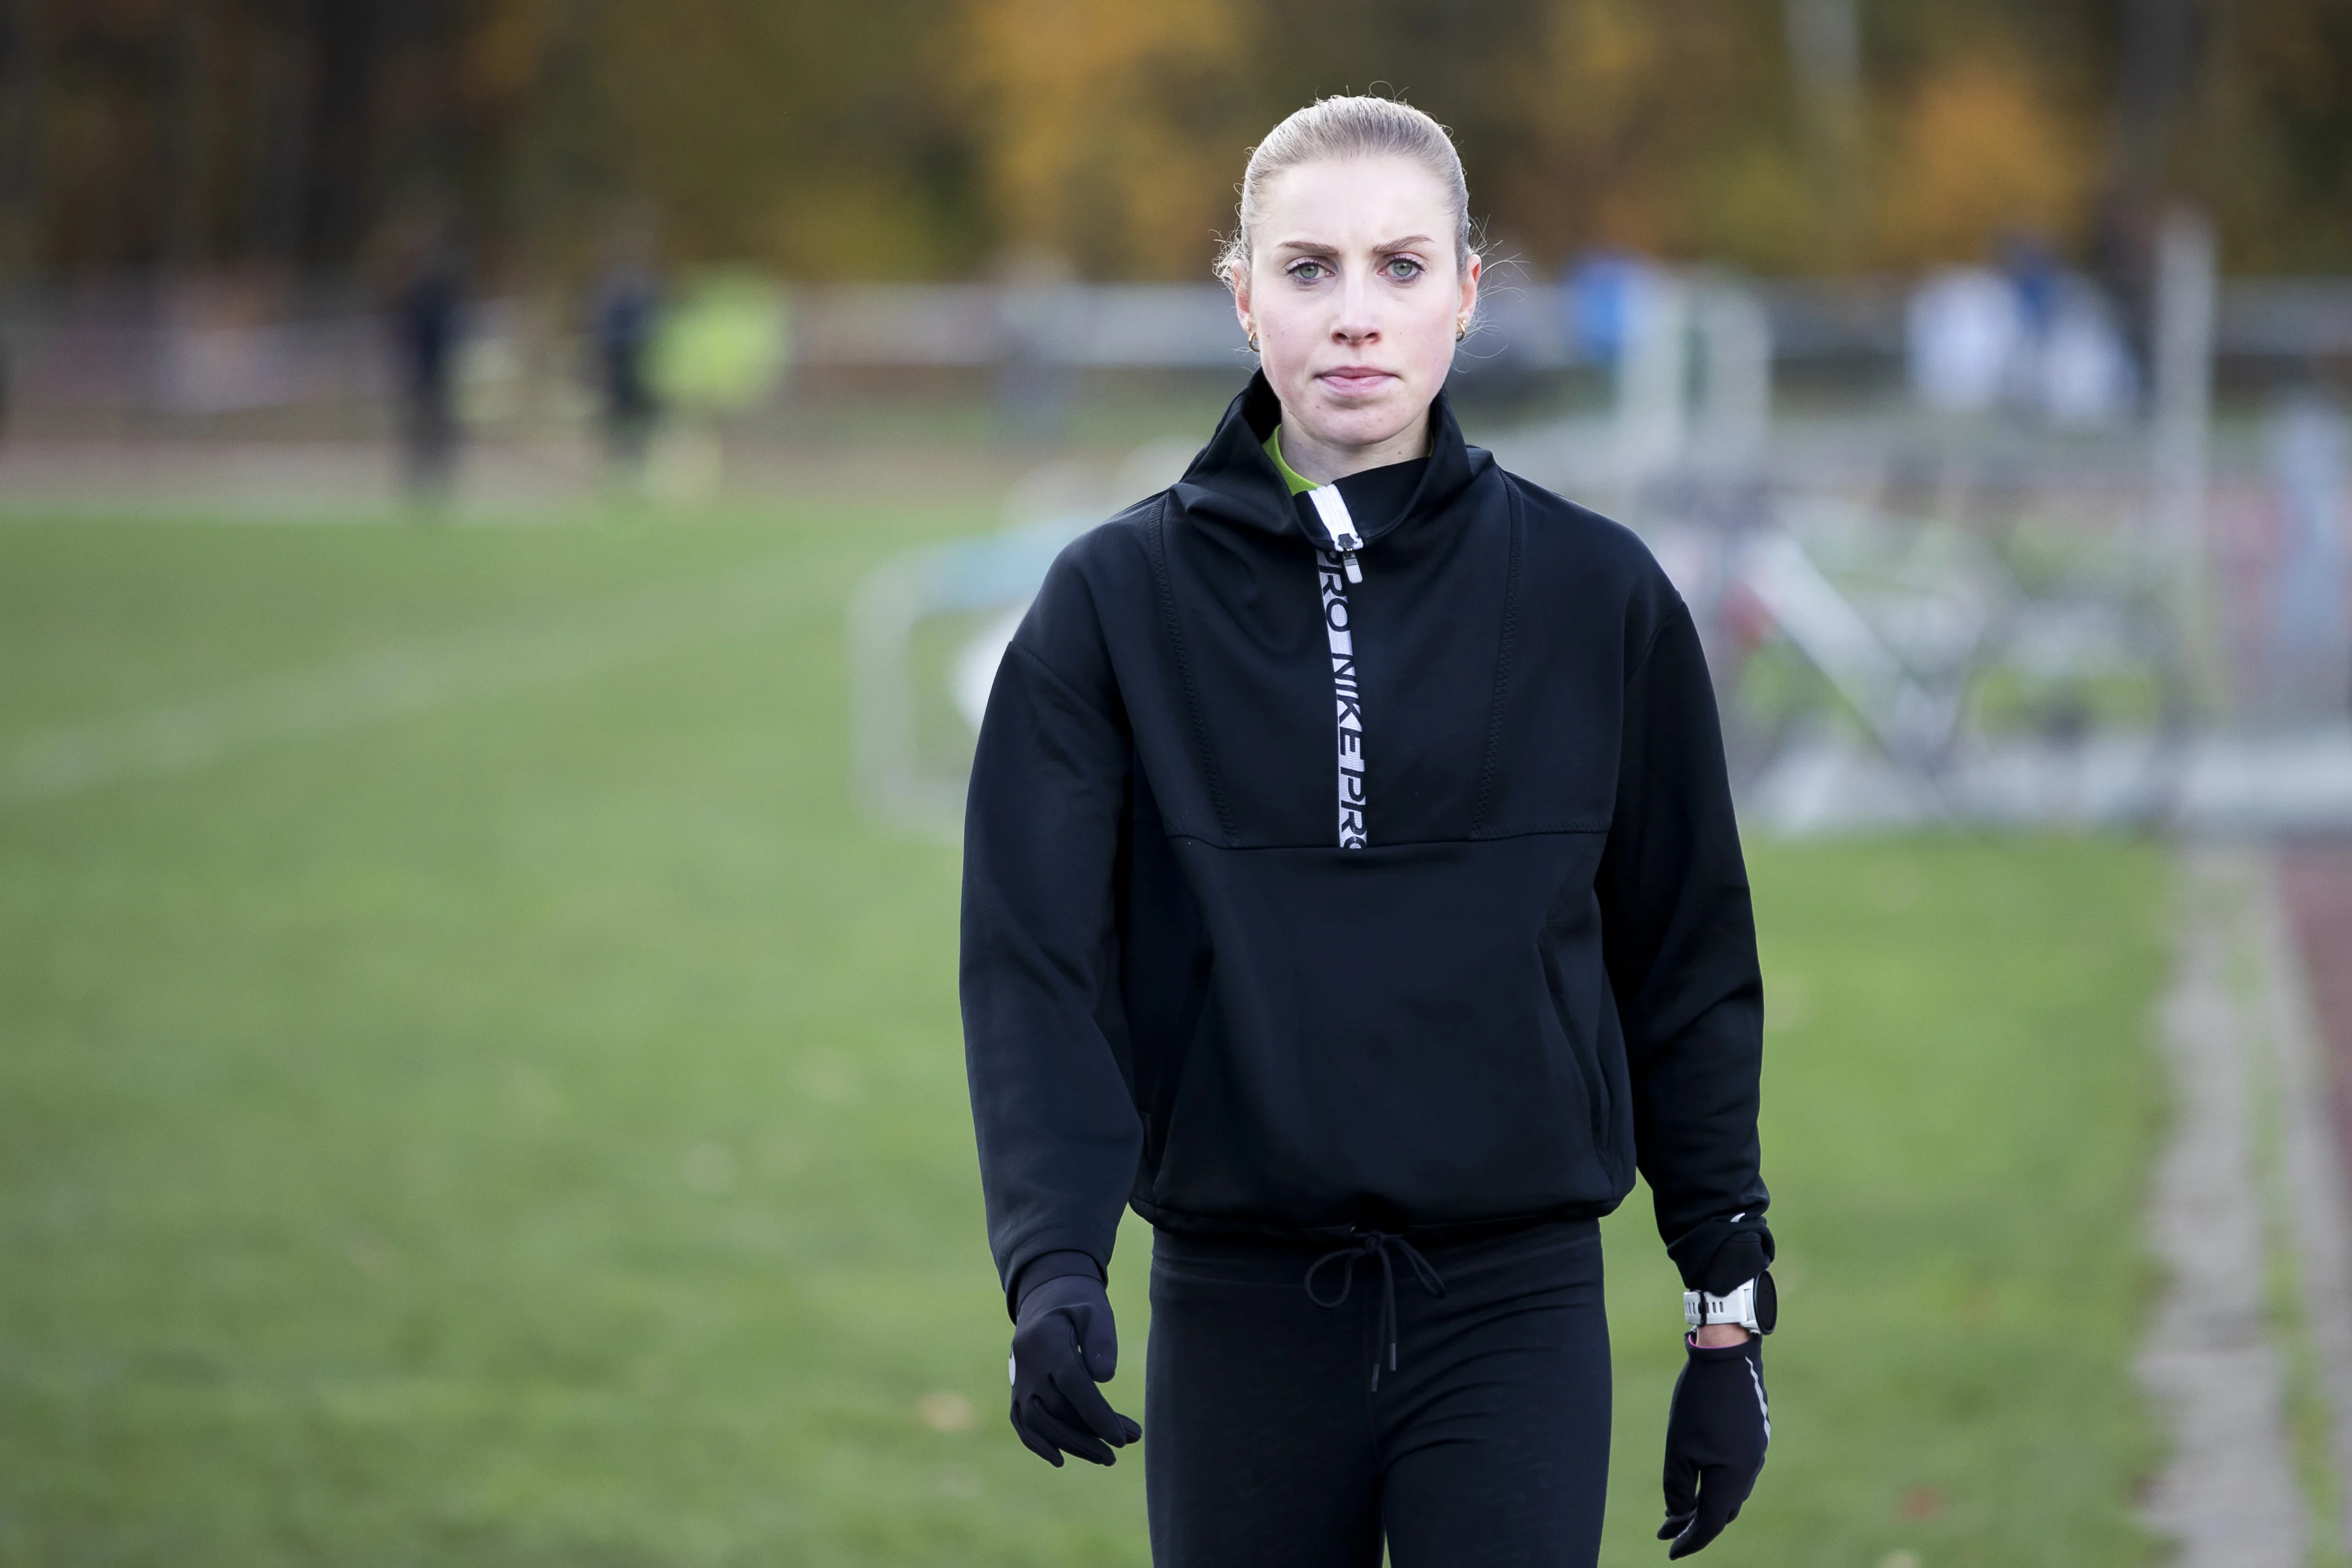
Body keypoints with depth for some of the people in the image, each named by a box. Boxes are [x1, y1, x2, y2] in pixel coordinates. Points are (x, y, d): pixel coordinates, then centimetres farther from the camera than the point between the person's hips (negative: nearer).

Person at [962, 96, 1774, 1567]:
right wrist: (1054, 1264, -21)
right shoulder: (1117, 602, 0)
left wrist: (1730, 1314, 7)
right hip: (1239, 1318, 1)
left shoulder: (1598, 597, 2)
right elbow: (1036, 963, -6)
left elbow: (1691, 966, 8)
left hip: (1516, 1314, -1)